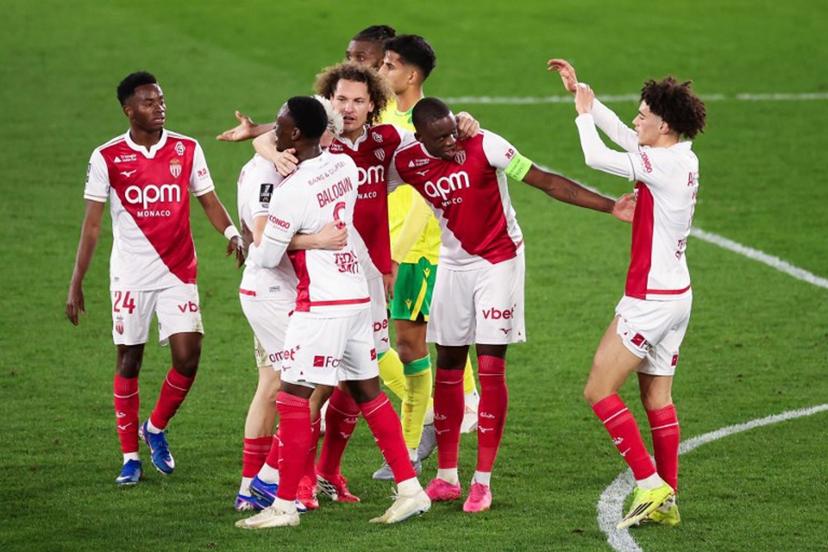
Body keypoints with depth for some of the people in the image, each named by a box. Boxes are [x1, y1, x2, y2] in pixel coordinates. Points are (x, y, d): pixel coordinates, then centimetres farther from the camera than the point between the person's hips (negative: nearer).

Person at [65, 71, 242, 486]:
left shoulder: (187, 150, 2)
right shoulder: (107, 157, -2)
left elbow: (209, 202, 5)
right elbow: (92, 224, 0)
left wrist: (233, 234, -16)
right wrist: (76, 284, -2)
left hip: (178, 271, 1)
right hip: (130, 275, -1)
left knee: (187, 357, -8)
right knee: (128, 362, 3)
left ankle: (156, 429, 19)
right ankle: (130, 457, 14)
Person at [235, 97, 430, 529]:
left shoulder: (291, 191, -18)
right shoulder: (344, 166, 4)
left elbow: (265, 257, -9)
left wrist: (249, 243, 14)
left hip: (321, 306, -8)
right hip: (358, 295, 8)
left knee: (293, 397, -4)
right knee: (368, 392, 13)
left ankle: (285, 505, -3)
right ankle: (410, 489, 12)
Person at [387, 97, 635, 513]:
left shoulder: (483, 146, -20)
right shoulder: (407, 162, -9)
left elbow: (547, 182, -19)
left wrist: (610, 207, -23)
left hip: (498, 262, -4)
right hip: (453, 264, 4)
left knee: (490, 370, -8)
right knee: (448, 366, 6)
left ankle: (482, 482, -4)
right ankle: (446, 477, 16)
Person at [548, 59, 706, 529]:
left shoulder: (664, 164, -19)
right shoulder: (685, 160, 7)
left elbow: (597, 156, -19)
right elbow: (619, 131, 19)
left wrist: (584, 113, -3)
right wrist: (581, 91, 21)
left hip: (651, 298, -9)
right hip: (675, 293, 9)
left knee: (599, 390, -4)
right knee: (657, 397, 12)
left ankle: (651, 485, -7)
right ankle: (667, 501, 13)